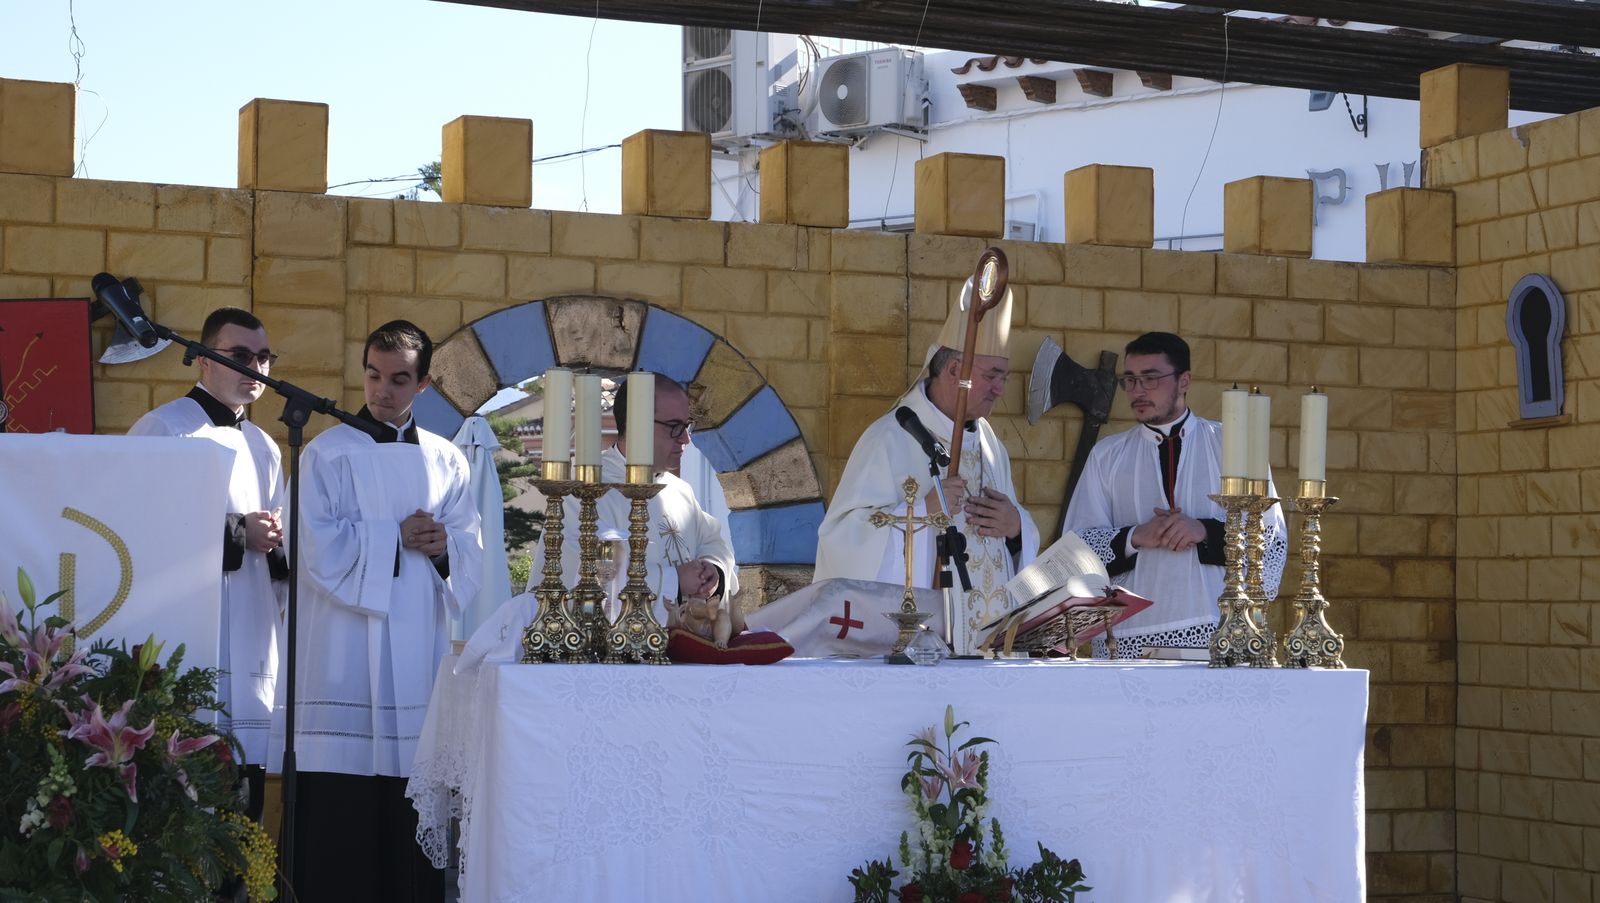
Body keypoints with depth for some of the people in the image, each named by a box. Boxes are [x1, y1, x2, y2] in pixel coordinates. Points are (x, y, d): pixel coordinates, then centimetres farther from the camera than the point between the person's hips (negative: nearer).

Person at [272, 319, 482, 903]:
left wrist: (442, 547, -12)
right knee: (340, 810, -6)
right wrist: (399, 537, -8)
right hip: (346, 651, -3)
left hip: (420, 648, 3)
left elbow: (469, 552, 9)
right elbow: (320, 549, -8)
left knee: (413, 806, 1)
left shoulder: (446, 461, 13)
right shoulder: (329, 454, 2)